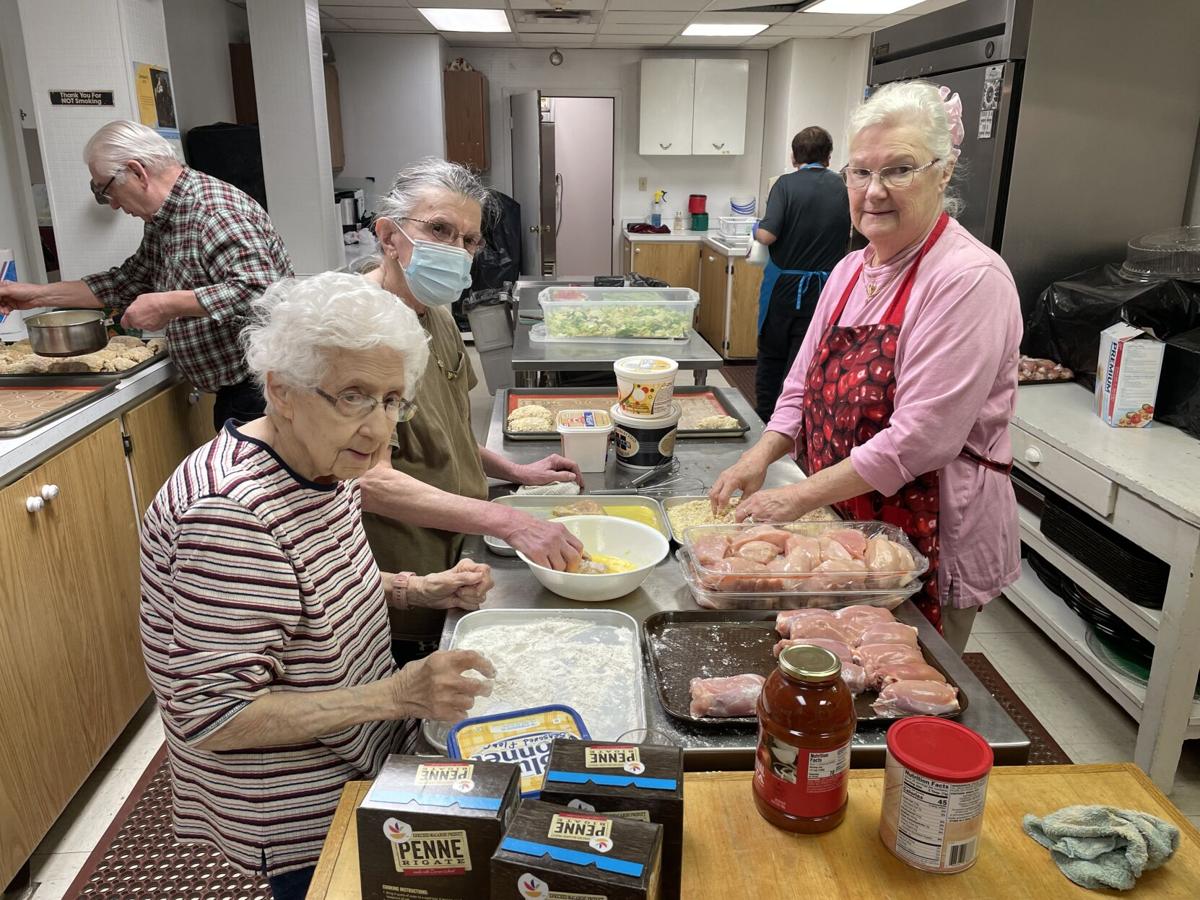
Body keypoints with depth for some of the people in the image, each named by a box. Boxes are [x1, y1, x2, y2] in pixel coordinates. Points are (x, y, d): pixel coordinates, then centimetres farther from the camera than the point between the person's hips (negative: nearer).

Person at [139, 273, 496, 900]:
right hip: (296, 821, -8)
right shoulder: (231, 516, -32)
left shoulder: (322, 466, -4)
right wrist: (397, 694, -35)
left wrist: (421, 589, -5)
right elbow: (211, 718, -30)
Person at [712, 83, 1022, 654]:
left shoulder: (971, 280, -19)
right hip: (843, 520, 7)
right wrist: (760, 456, -6)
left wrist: (800, 497, -21)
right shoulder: (852, 270, 6)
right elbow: (805, 386, 11)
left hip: (931, 539, -7)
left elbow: (919, 438, -25)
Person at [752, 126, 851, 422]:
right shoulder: (843, 189, -1)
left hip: (784, 285, -1)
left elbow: (767, 234, -20)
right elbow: (849, 241, 5)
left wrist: (756, 230, 1)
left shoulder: (787, 184, -10)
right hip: (824, 288, 2)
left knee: (771, 355, 17)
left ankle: (764, 422, 28)